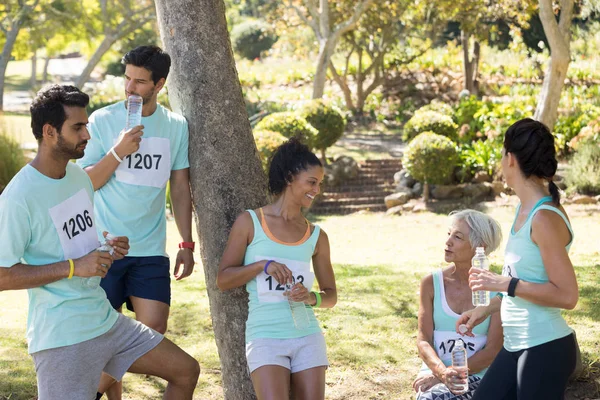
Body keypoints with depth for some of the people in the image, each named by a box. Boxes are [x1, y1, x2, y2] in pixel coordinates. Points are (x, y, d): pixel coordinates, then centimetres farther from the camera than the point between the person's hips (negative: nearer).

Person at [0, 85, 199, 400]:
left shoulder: (79, 176, 9)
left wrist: (107, 249, 1)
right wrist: (74, 267, -21)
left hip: (106, 320, 8)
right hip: (62, 338, -8)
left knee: (186, 370, 9)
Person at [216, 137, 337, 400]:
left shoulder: (316, 236, 9)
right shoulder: (250, 223, 0)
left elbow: (330, 295, 14)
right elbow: (222, 280, -1)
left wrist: (312, 298, -8)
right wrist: (263, 265, -15)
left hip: (307, 336, 4)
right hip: (265, 336, -4)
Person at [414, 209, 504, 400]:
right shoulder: (431, 284, 4)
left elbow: (493, 351, -7)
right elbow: (423, 341, 0)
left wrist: (445, 374, -17)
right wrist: (442, 372, -21)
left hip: (477, 378, -2)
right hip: (435, 373, 2)